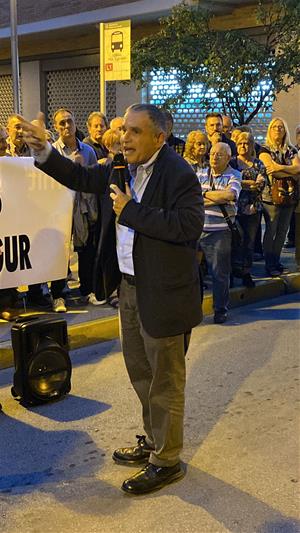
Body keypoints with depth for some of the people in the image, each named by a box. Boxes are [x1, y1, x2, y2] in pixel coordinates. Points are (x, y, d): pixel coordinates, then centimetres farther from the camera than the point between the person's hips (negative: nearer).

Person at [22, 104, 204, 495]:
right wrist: (44, 151, 9)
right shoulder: (122, 168, 7)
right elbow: (82, 178, 21)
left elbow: (189, 226, -28)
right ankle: (153, 440, 41)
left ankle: (166, 460, 21)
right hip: (129, 286, 9)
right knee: (141, 372, 22)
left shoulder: (178, 173, -17)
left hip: (163, 293, -9)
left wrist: (131, 210, -23)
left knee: (165, 381, 5)